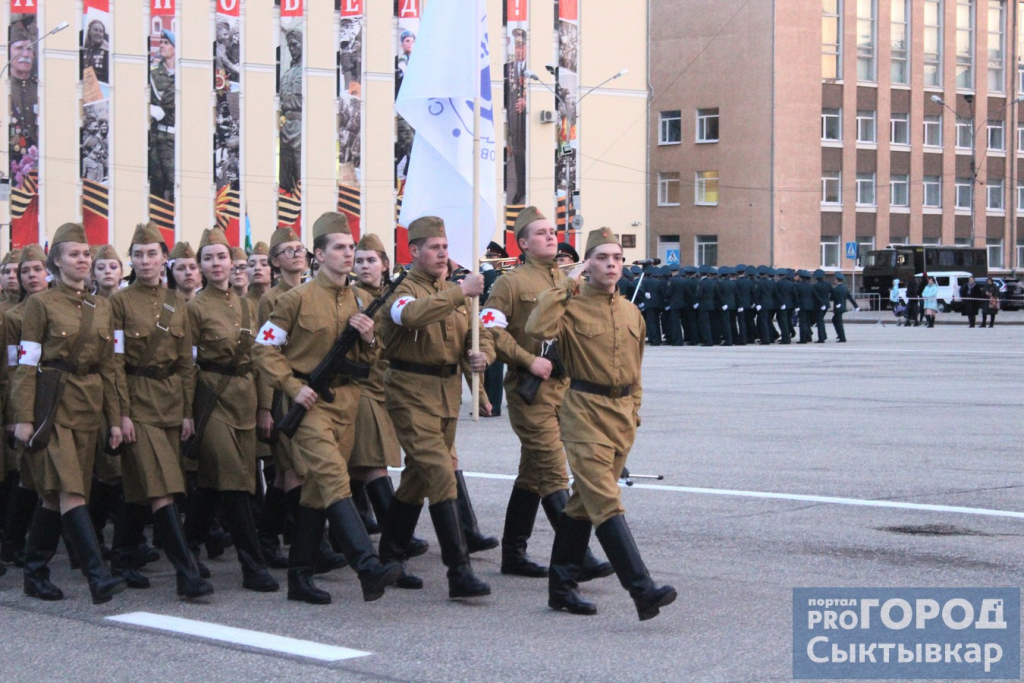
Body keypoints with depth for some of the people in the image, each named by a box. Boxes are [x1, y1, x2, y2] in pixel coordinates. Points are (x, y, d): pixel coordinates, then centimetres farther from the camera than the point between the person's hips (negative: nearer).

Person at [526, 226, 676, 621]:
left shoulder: (631, 314, 12)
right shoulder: (572, 307, -7)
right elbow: (537, 328, -28)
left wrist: (634, 412, 19)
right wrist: (566, 285, -21)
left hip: (621, 415, 7)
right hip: (586, 413, -7)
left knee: (584, 502, 15)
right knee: (606, 504, -14)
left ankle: (562, 587, 24)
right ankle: (642, 591, -22)